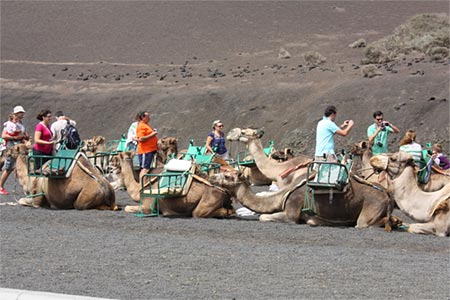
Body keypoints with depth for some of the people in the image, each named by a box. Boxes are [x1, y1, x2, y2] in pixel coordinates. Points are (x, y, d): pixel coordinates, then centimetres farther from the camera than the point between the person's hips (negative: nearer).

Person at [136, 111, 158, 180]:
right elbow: (141, 139, -20)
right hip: (145, 151, -10)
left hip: (151, 150, 10)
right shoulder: (141, 126, -11)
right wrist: (152, 135, -16)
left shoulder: (146, 125, 20)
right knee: (145, 169, -15)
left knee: (146, 168, 10)